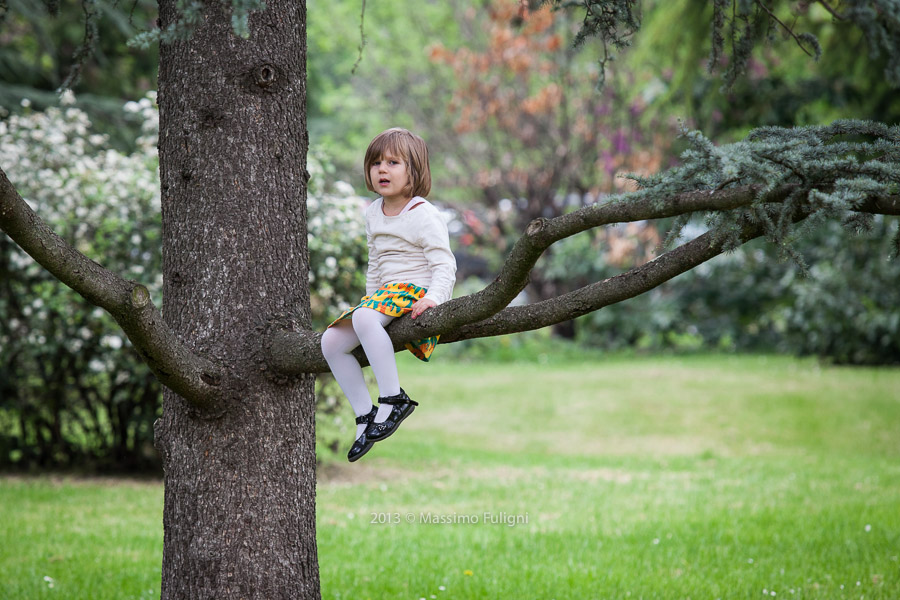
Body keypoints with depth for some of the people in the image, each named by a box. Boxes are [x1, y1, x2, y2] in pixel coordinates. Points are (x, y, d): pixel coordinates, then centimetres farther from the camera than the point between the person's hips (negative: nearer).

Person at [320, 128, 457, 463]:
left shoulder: (423, 215, -9)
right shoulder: (374, 213, 15)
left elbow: (444, 265, -14)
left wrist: (434, 297, -31)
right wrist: (371, 298, 17)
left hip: (415, 293, -9)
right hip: (385, 294, 9)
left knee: (364, 318, -35)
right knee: (331, 341, -5)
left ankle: (393, 399, -32)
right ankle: (365, 416, 1)